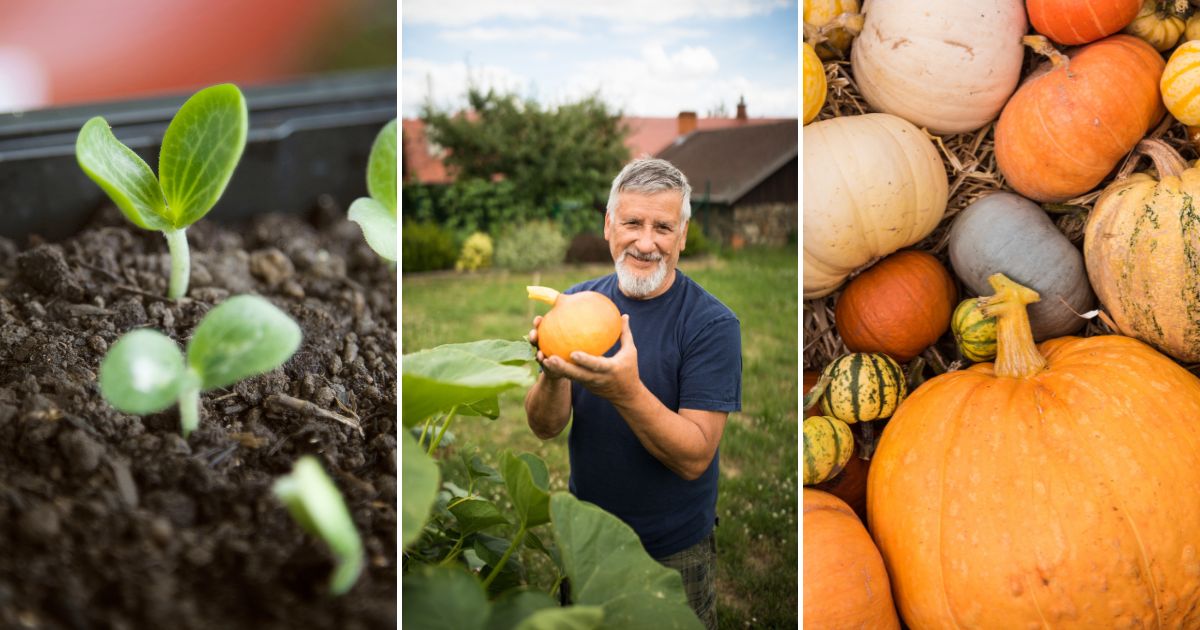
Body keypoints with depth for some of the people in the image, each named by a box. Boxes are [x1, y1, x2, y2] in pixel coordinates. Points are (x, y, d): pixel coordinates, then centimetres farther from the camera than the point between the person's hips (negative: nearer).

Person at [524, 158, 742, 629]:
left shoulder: (712, 323, -19)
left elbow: (694, 458, -22)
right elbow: (545, 428, -7)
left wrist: (626, 391, -38)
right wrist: (554, 375, -29)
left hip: (675, 552, -3)